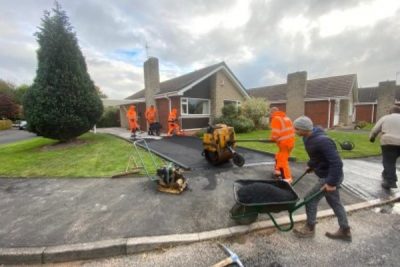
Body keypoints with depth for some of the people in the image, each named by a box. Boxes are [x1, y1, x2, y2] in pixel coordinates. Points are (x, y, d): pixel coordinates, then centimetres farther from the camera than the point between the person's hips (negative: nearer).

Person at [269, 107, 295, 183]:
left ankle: (287, 178, -3)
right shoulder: (286, 117, 15)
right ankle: (278, 171, 38)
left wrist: (272, 138, 0)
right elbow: (291, 129, 17)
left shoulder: (275, 119, -13)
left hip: (284, 143, -10)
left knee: (282, 161, -5)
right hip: (290, 141, 10)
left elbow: (275, 133, -21)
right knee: (279, 157, 24)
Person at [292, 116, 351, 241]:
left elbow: (336, 162, -30)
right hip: (327, 175, 10)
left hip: (329, 176, -9)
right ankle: (345, 231, 38)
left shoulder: (322, 141, -31)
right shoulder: (309, 137, -2)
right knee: (335, 202, 20)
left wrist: (331, 182, -28)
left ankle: (310, 228, 20)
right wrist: (311, 165, 19)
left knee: (310, 198, 0)